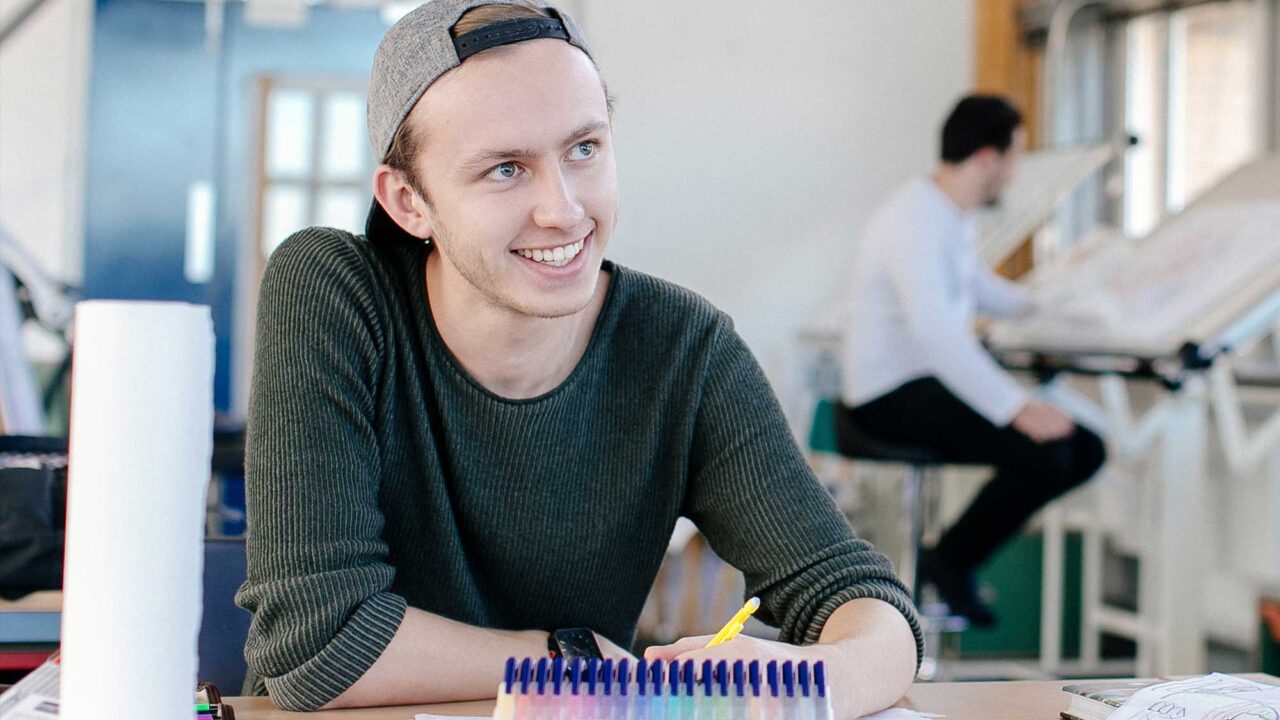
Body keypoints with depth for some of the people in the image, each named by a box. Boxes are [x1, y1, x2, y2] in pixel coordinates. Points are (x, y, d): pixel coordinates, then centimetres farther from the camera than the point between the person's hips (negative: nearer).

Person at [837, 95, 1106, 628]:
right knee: (1045, 453, -25)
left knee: (1084, 449, -1)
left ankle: (955, 553, 9)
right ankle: (950, 562, -3)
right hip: (889, 396, -10)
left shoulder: (954, 216, 12)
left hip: (940, 379, 10)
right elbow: (935, 333, -32)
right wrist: (1017, 408, -34)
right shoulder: (915, 221, -20)